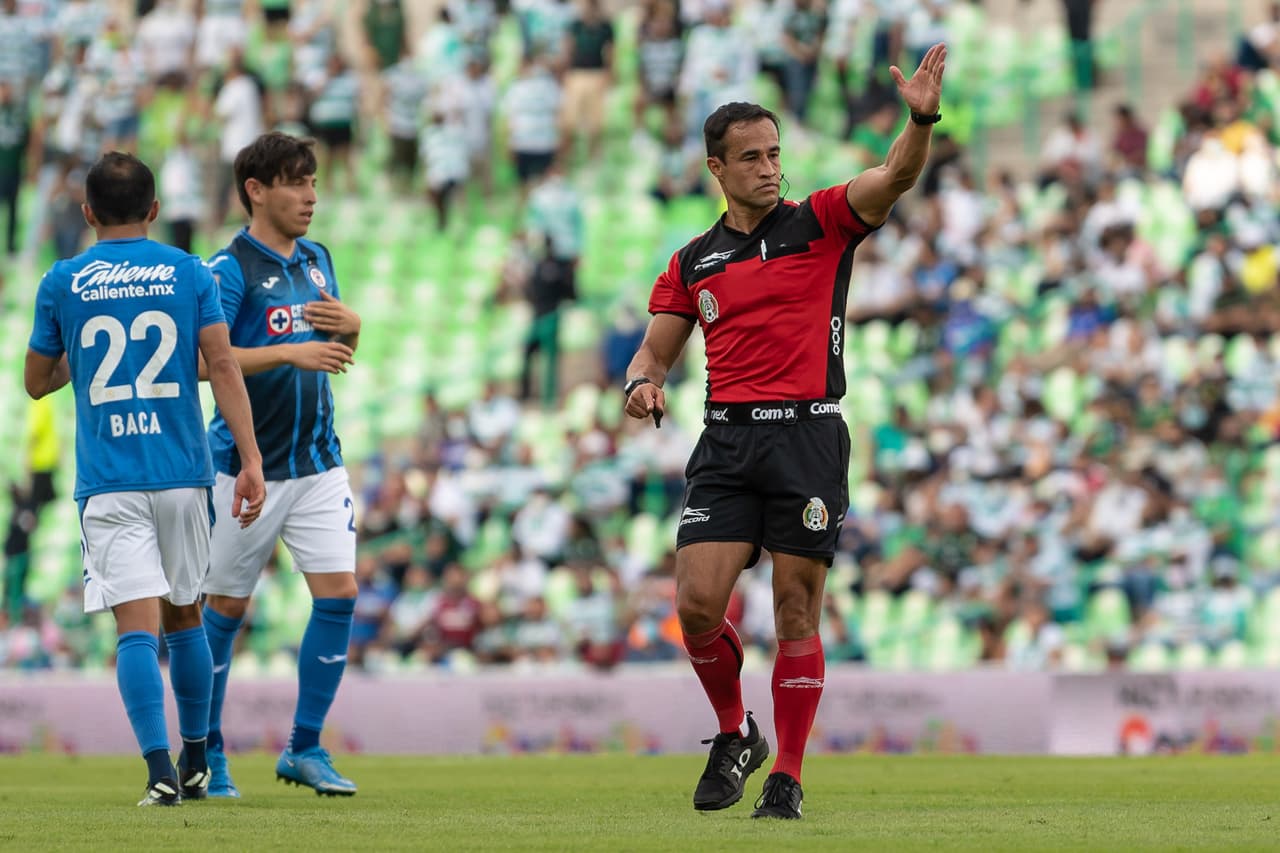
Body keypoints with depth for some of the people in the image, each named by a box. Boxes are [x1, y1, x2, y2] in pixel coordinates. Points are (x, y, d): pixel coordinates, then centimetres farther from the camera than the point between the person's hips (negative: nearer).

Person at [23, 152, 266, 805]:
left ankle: (161, 771, -21)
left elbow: (36, 383, 13)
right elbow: (223, 367, -4)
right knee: (184, 615, 18)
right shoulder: (190, 274, 4)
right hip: (183, 474, 2)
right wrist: (251, 462, -6)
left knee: (137, 625, -7)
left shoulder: (62, 284, 2)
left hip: (107, 482, -2)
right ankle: (195, 765, 27)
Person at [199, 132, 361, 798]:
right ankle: (206, 753, 17)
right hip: (247, 466, -5)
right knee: (225, 609, 3)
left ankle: (304, 748, 3)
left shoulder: (316, 260, 11)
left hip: (318, 462, 5)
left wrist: (351, 326, 0)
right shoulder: (231, 268, -10)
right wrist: (292, 351, -27)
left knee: (338, 593, -6)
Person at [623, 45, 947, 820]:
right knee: (697, 602, -9)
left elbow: (897, 176, -10)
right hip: (727, 442, 3)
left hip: (809, 436, -3)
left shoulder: (821, 224, 5)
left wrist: (922, 119, -29)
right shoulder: (693, 264, 14)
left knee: (797, 613, -3)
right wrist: (643, 384, -5)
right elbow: (655, 352, 19)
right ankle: (736, 735, 16)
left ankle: (788, 777, 6)